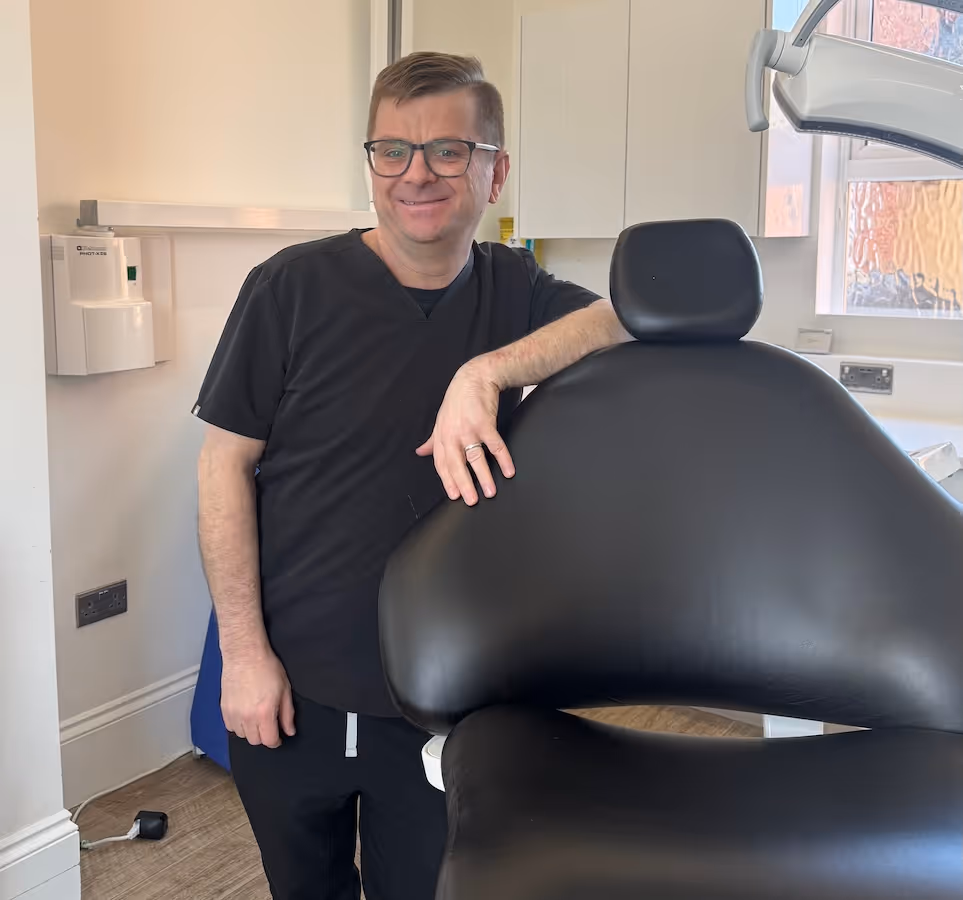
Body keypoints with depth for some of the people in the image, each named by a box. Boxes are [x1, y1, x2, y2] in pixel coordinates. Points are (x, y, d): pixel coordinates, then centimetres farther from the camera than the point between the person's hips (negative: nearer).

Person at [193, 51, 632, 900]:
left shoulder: (512, 292, -2)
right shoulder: (293, 287, -9)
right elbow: (225, 464, -7)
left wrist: (487, 373, -32)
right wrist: (243, 652, -9)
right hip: (288, 690, -1)